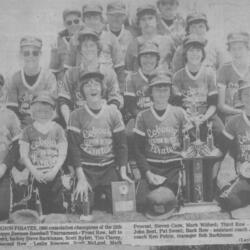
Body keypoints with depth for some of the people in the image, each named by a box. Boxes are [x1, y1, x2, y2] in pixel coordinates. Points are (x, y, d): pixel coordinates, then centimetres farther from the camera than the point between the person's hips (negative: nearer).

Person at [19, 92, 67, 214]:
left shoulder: (57, 129, 2)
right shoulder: (28, 130, 2)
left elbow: (62, 154, -1)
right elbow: (24, 155, 0)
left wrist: (54, 171, -11)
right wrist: (34, 171, -9)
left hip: (54, 175, 0)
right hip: (35, 175, 0)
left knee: (57, 207, 0)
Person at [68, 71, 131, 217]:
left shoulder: (113, 113, 2)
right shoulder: (76, 115, -2)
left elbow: (122, 144, 3)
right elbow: (74, 147, -4)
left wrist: (123, 173, -4)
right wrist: (81, 178, -11)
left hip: (110, 167, 1)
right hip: (86, 169, -1)